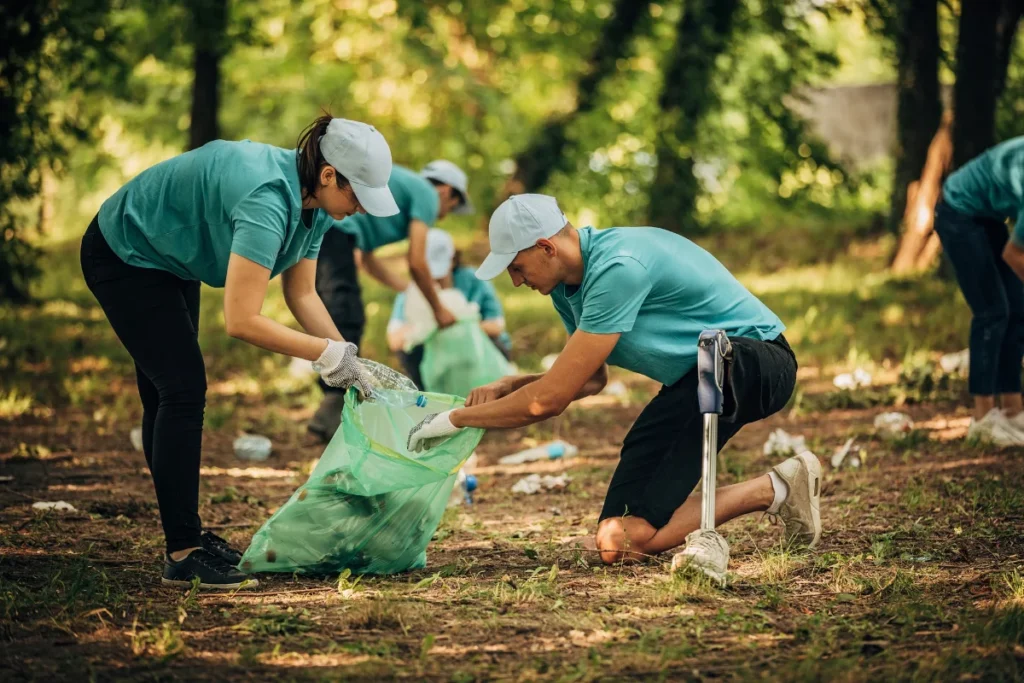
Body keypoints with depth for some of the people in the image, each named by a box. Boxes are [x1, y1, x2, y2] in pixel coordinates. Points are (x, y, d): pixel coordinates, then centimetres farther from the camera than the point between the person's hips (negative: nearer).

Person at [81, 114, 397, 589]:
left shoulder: (311, 203, -9)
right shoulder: (267, 200, -37)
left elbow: (302, 294, 1)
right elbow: (241, 321, -41)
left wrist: (348, 359, -10)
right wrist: (327, 354, -33)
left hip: (168, 261, 9)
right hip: (124, 258, -9)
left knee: (168, 396, 14)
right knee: (183, 390, -13)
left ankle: (186, 533, 23)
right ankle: (182, 556, -12)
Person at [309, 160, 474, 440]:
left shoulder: (399, 183, 36)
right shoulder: (426, 194, 10)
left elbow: (367, 259, 43)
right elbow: (416, 263, 5)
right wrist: (438, 309, 18)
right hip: (332, 223, -9)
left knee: (327, 321, 14)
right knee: (346, 321, -11)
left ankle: (333, 413, 14)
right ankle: (332, 414, -20)